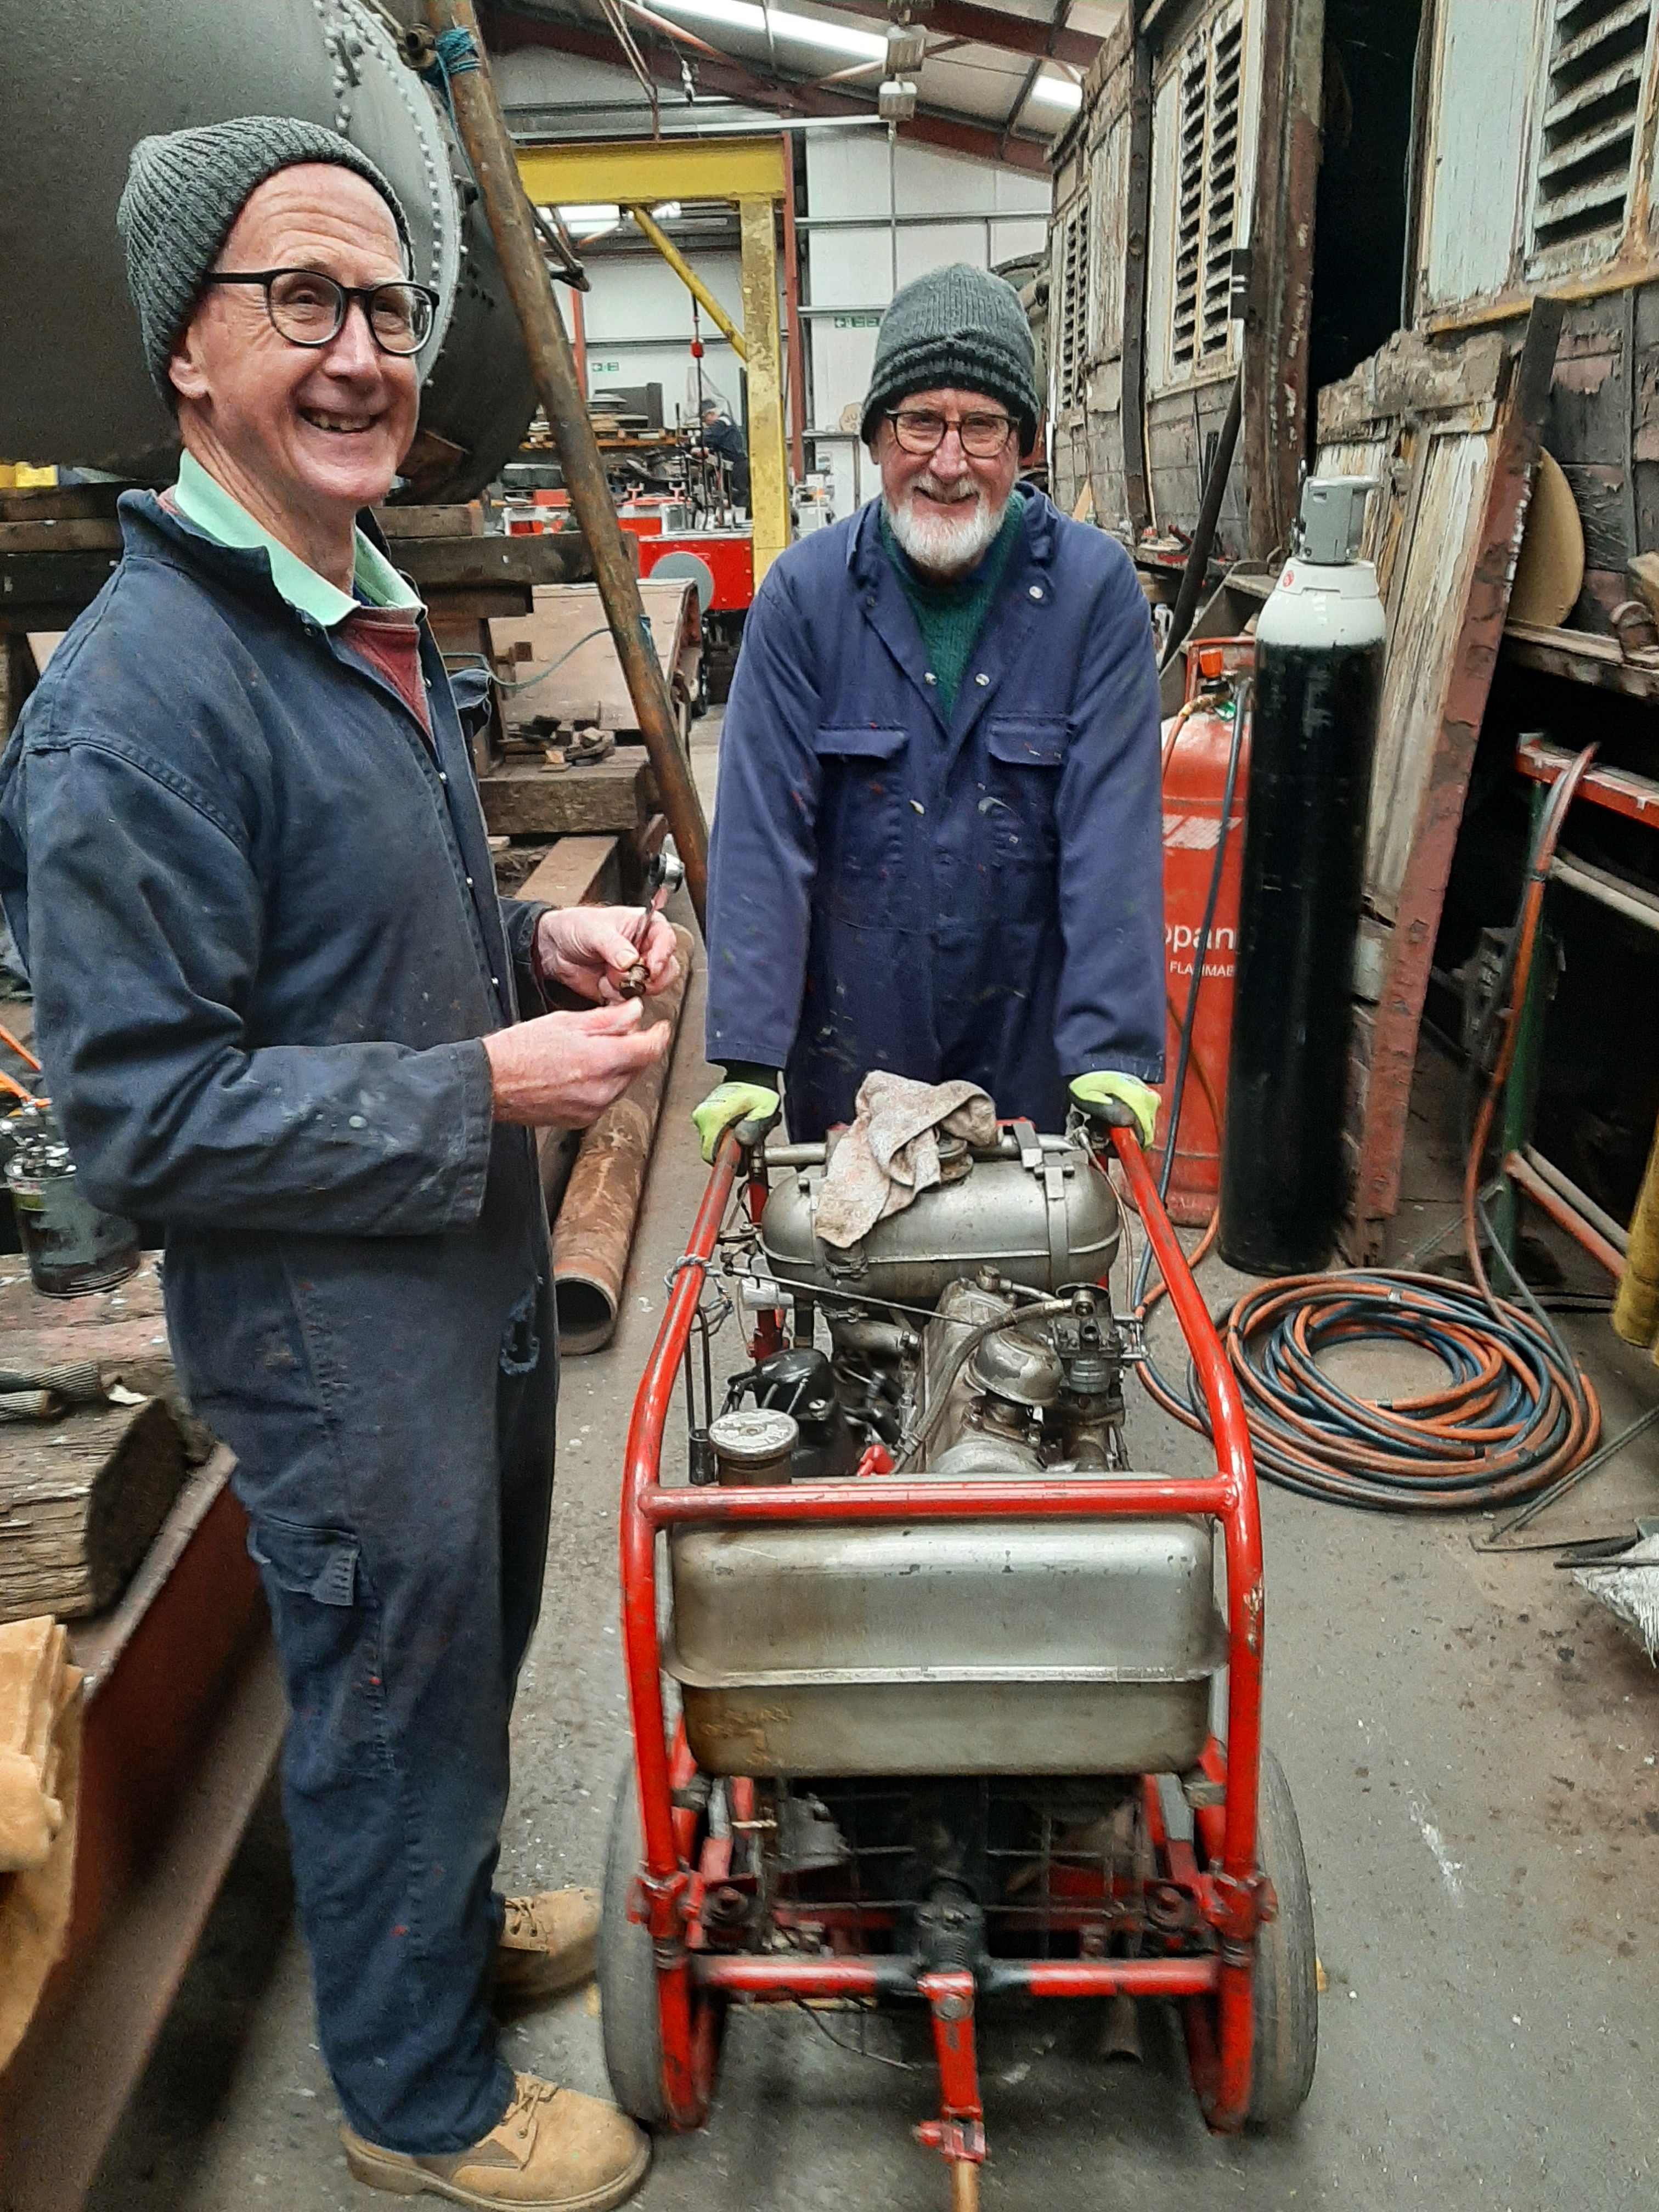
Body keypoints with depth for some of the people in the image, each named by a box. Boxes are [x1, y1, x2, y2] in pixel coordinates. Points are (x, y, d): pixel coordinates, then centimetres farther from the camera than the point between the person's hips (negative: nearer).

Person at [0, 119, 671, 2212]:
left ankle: (452, 1924, 54)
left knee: (469, 1650, 27)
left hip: (472, 1272, 9)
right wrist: (482, 1091, -24)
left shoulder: (376, 619, 8)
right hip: (328, 1329, -9)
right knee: (390, 1704, 12)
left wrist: (536, 941, 1)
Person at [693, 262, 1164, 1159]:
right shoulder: (802, 593, -8)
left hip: (1028, 1042, 0)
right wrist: (747, 1056, -17)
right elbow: (762, 829, -12)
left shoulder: (1094, 588, -8)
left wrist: (1115, 1048, -20)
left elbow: (1114, 828, -13)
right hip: (850, 1041, 1)